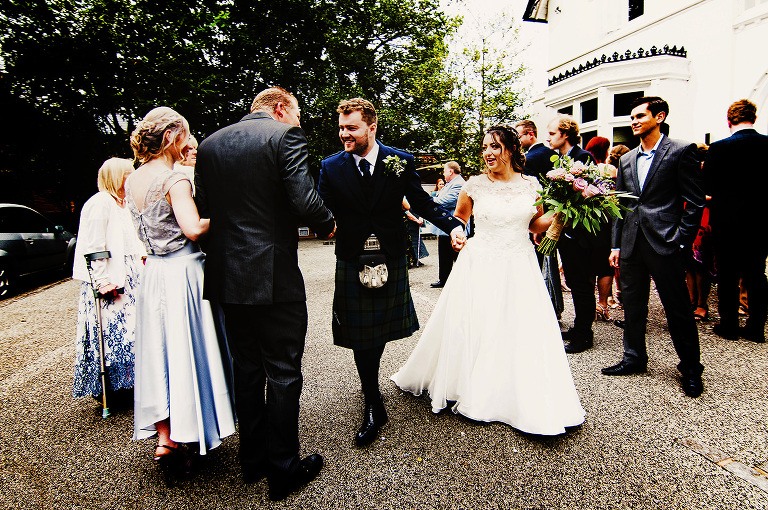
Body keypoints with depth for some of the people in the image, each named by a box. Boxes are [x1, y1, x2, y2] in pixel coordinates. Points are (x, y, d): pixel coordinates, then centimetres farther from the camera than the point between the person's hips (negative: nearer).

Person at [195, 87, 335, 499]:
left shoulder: (210, 144, 11)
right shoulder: (285, 136, -8)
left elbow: (203, 209, 10)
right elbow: (305, 203, -19)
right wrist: (328, 225, 0)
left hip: (227, 276, 7)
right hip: (275, 278, -6)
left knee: (246, 370, 19)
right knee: (283, 373, 7)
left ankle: (252, 460, 34)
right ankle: (283, 469, 21)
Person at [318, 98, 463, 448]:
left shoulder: (400, 162, -4)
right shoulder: (331, 167, -3)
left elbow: (423, 204, -1)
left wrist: (453, 225, -13)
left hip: (390, 261, 1)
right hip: (352, 264, 0)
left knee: (382, 329, 17)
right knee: (362, 336, 5)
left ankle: (374, 403, 45)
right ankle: (373, 408, 23)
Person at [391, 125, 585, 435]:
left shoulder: (531, 185, 2)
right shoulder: (475, 185, -3)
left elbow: (536, 224, 12)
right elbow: (458, 217, 12)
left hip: (519, 269, 2)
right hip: (480, 267, -1)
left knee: (522, 333, 4)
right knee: (473, 330, 7)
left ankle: (531, 406, 23)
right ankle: (473, 394, 30)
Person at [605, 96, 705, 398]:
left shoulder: (682, 152, -3)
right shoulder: (626, 160, 13)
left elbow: (695, 202, -5)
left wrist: (681, 241, -10)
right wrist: (616, 245, 10)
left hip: (665, 244, -5)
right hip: (631, 246, 6)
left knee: (678, 310, 4)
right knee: (632, 306, 13)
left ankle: (691, 368, 21)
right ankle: (634, 358, 28)